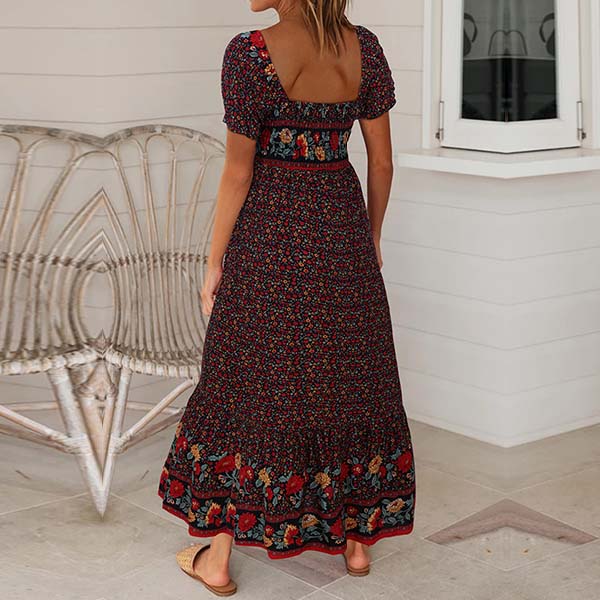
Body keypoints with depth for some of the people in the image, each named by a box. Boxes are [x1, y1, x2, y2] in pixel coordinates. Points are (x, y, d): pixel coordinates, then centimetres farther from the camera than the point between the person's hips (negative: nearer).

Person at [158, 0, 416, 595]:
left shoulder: (251, 54, -18)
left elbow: (237, 174, -13)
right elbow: (382, 161, 2)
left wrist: (215, 265, -3)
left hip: (270, 235, -4)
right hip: (342, 231, 4)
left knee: (250, 382, 8)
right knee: (348, 378, 17)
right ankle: (357, 539, 28)